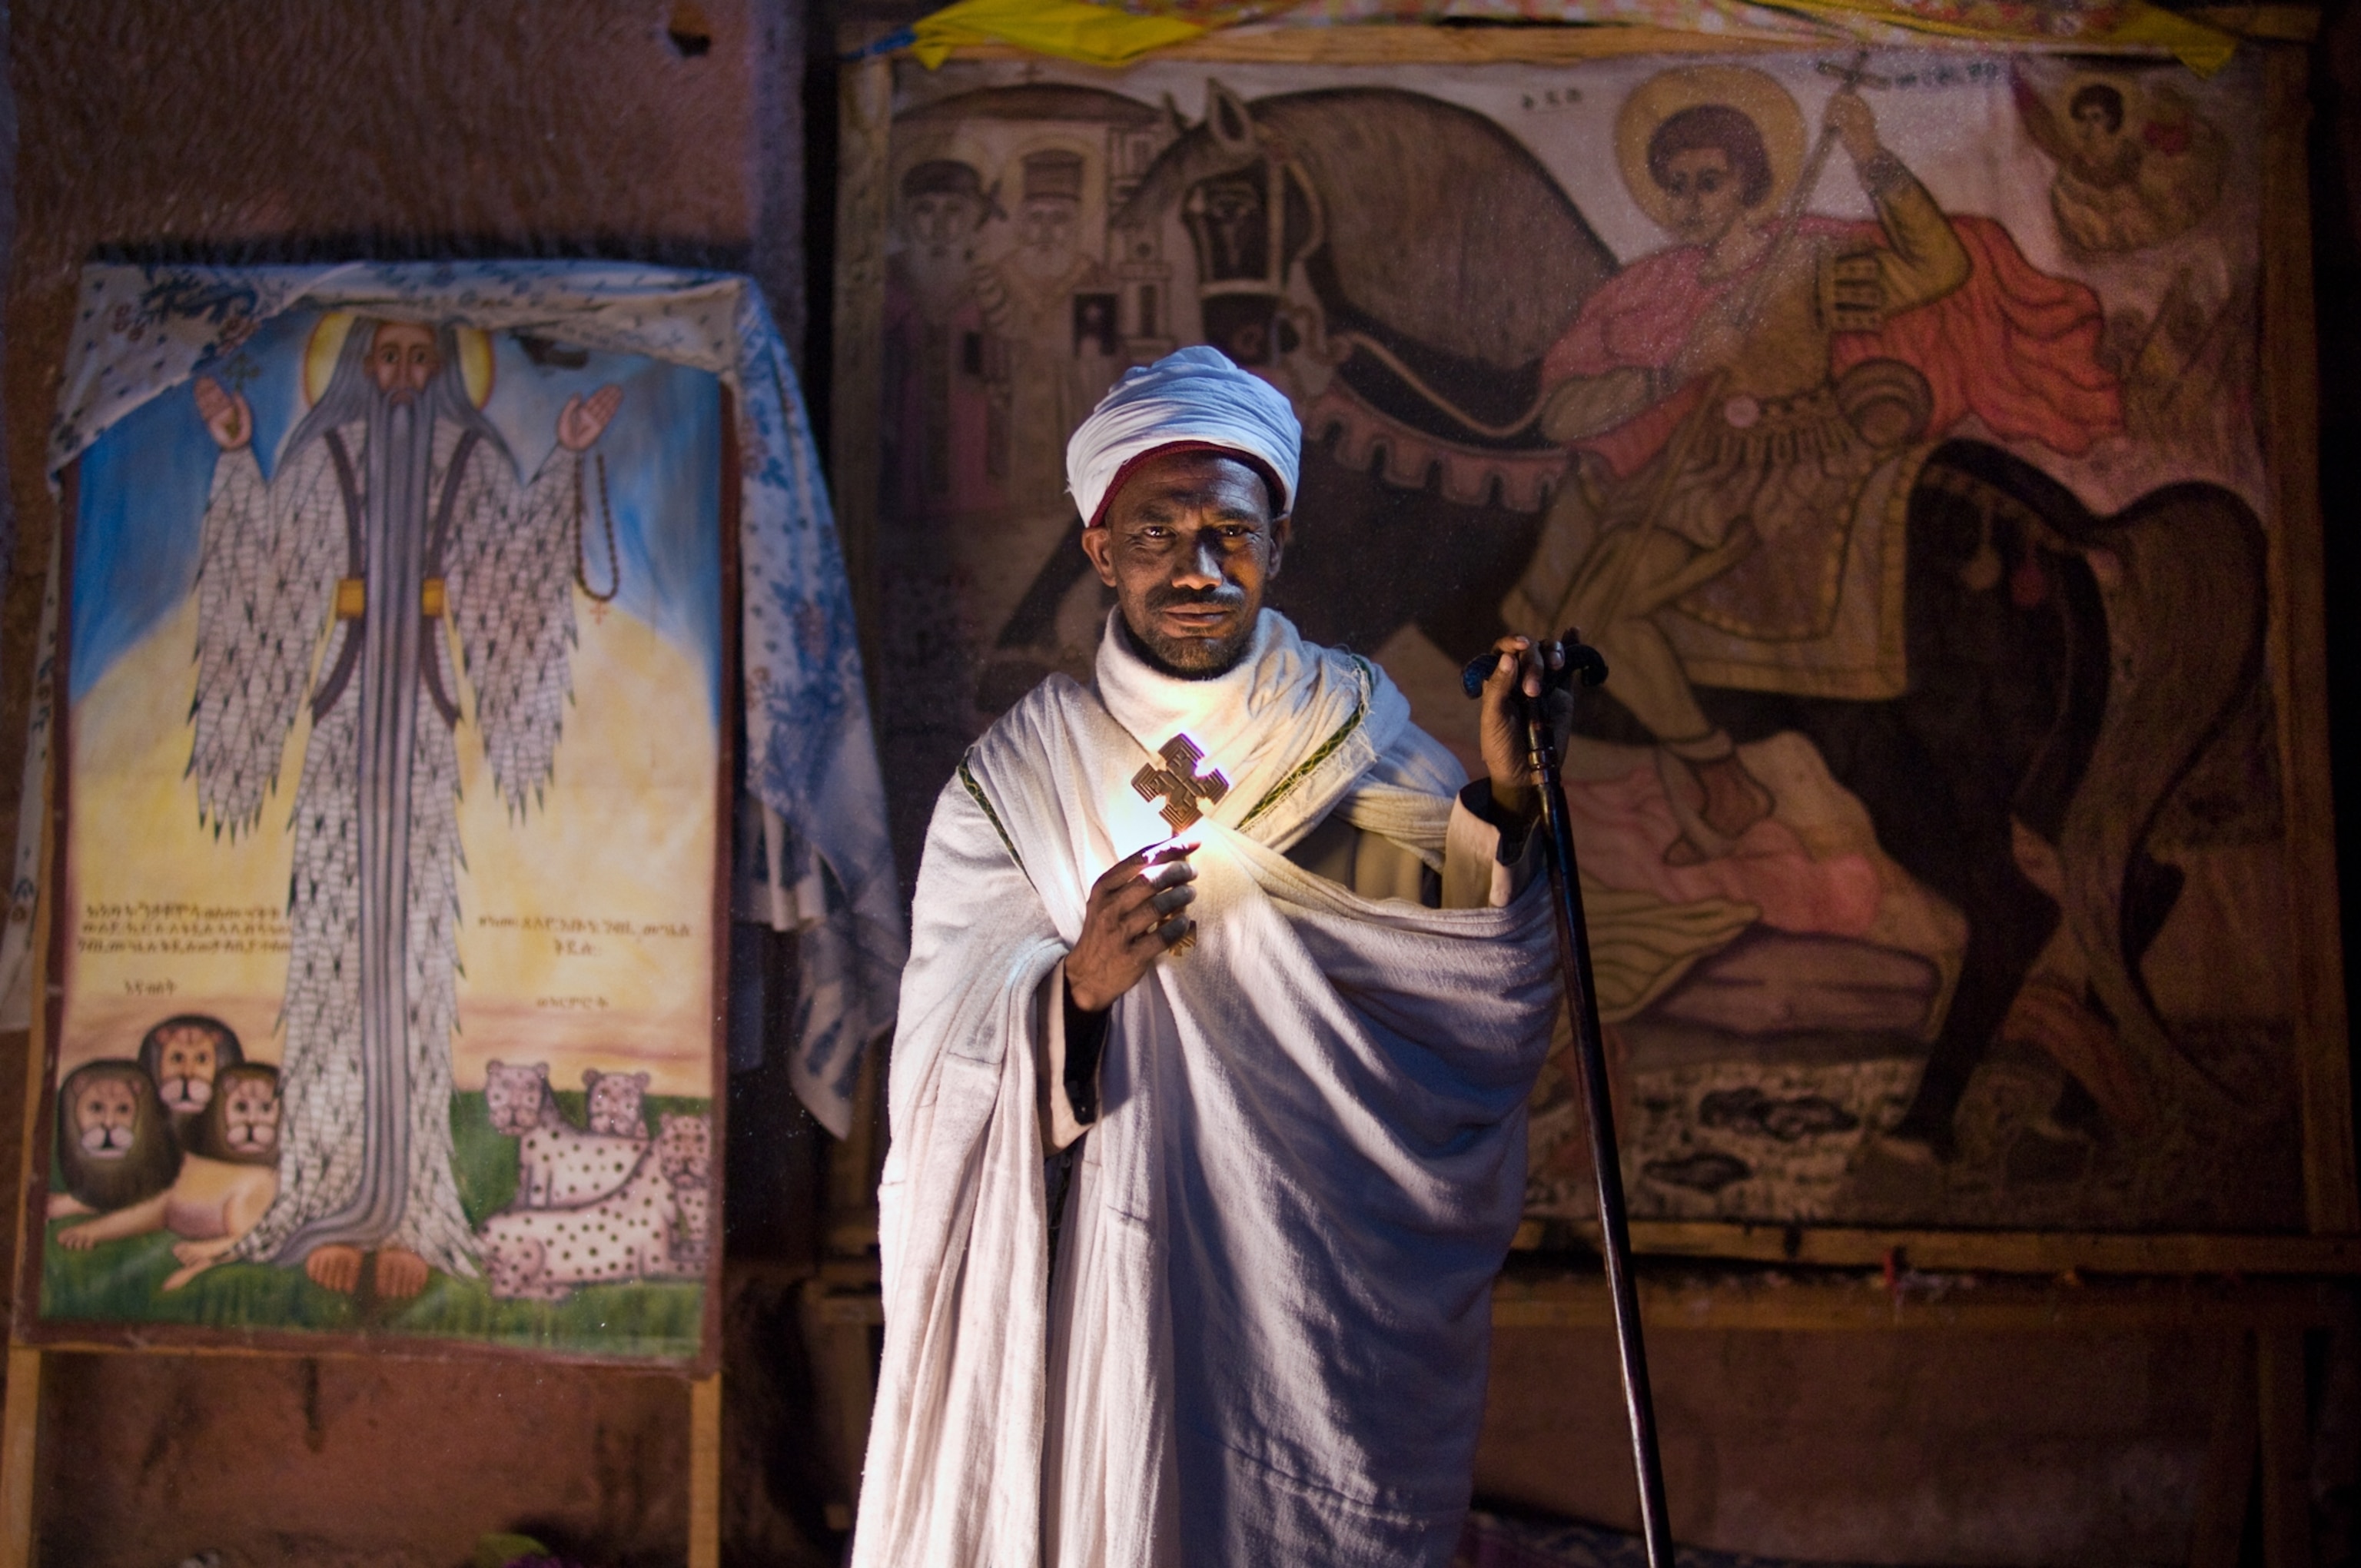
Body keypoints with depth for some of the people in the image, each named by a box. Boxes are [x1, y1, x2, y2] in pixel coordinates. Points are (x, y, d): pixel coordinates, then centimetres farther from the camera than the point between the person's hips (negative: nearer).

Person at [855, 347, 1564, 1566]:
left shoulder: (1359, 734, 1)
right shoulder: (1017, 776, -2)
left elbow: (1477, 1010, -7)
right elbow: (947, 1077, -8)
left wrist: (1501, 802, -22)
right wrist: (1076, 986, -27)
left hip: (1321, 1293, 1)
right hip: (1101, 1296, 0)